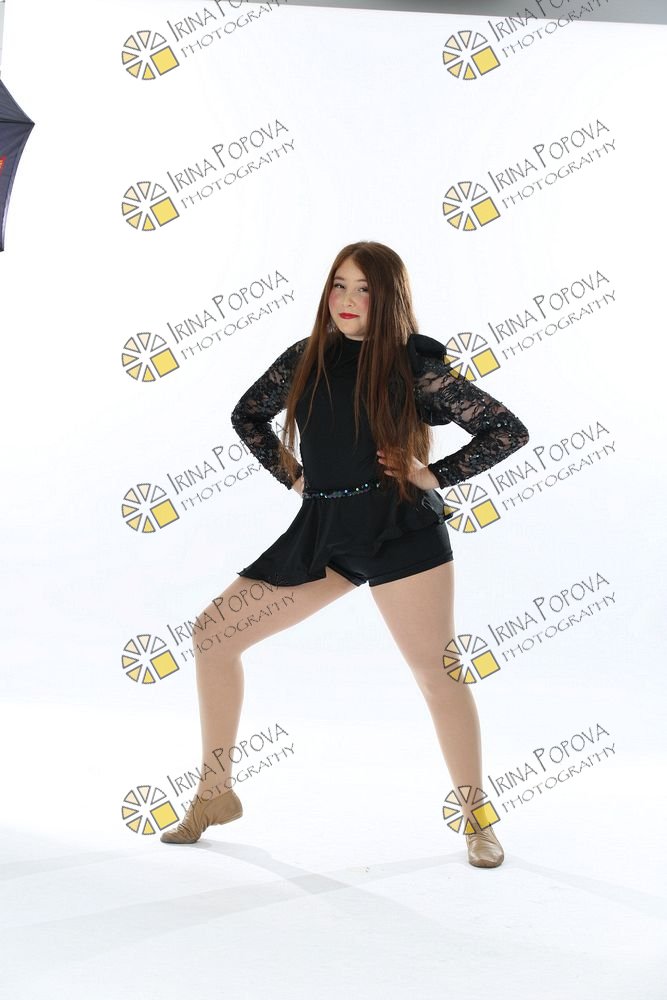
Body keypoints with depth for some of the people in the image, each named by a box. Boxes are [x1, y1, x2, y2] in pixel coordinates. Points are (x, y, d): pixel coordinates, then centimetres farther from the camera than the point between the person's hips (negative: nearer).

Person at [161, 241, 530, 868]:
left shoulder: (415, 365, -4)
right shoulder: (306, 359, 9)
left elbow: (509, 430, -3)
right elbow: (247, 415, 25)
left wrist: (435, 475, -7)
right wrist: (291, 475, 14)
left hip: (397, 528, -5)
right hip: (322, 530, 5)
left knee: (436, 671, -3)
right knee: (213, 633, 2)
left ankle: (477, 820, 15)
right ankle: (214, 796, 16)